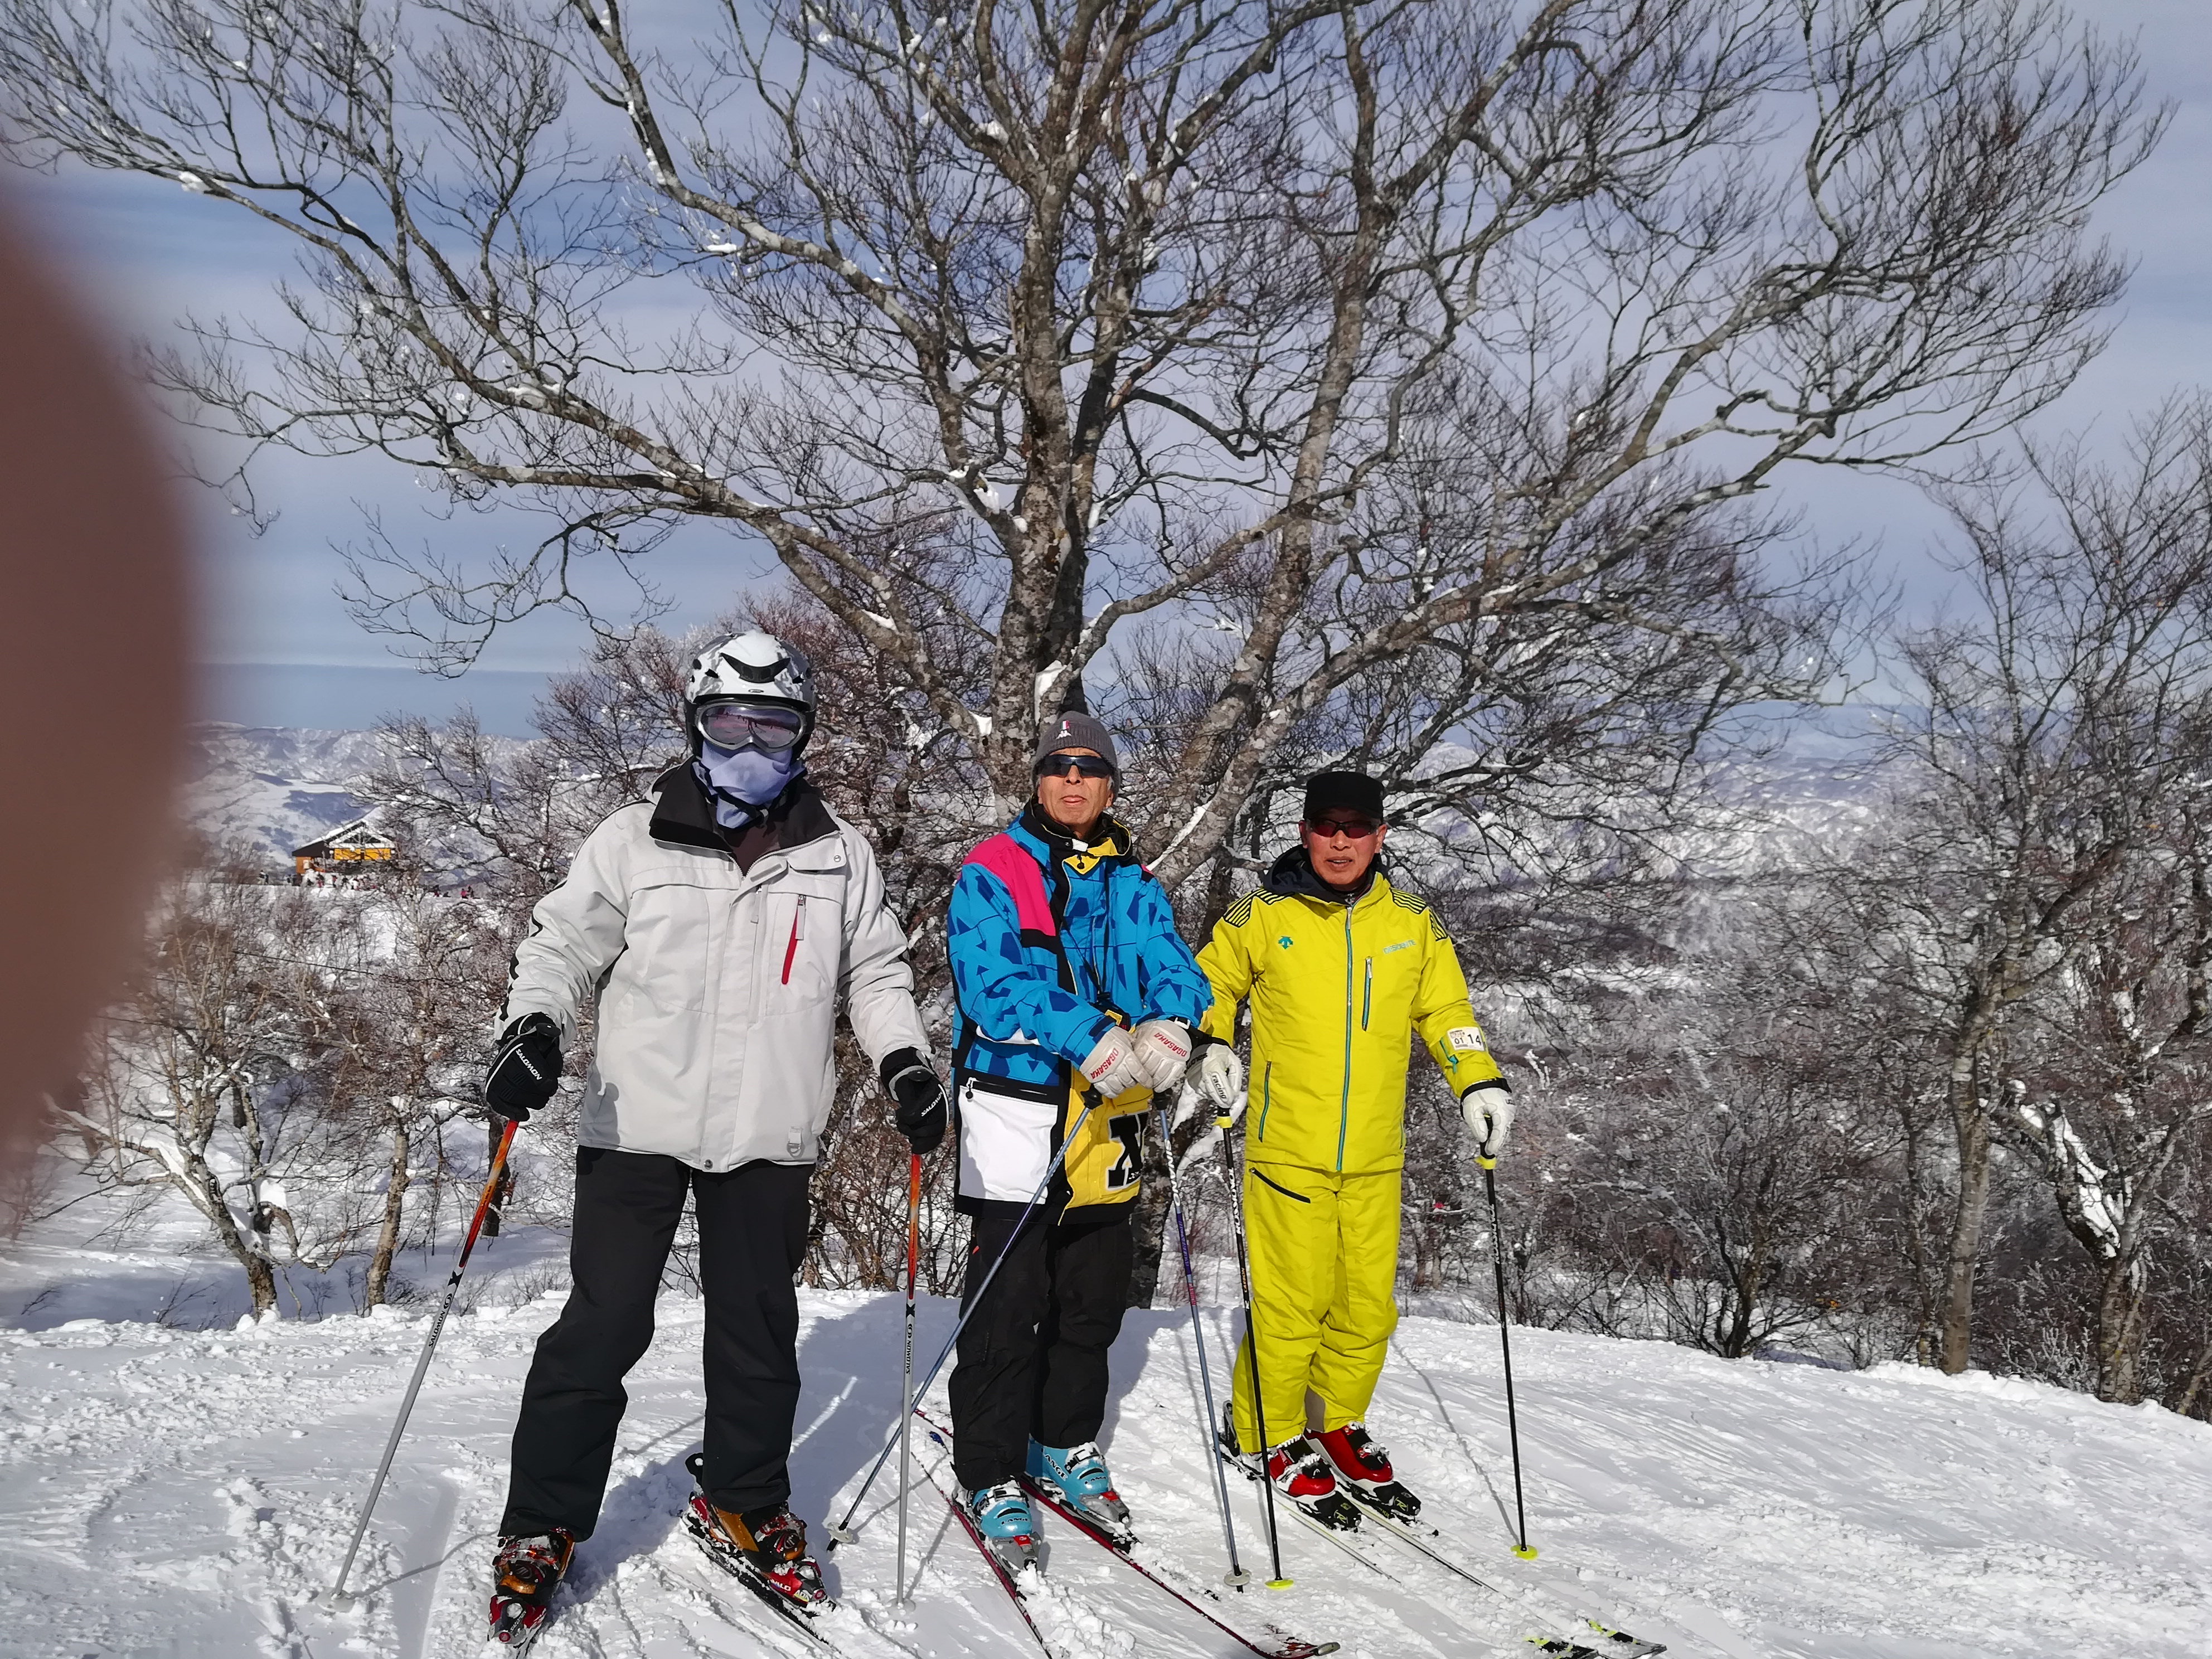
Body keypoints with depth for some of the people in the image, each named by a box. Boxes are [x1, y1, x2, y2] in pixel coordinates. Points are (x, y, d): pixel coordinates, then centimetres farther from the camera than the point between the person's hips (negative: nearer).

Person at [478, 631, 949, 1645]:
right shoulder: (634, 842, 1)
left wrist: (903, 1060, 2)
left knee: (758, 1327, 10)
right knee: (603, 1325, -2)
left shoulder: (839, 856, 7)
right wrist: (534, 1027, -15)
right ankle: (542, 1526, 12)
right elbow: (564, 943, 2)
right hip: (637, 1125, -2)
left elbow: (874, 973, 15)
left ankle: (744, 1504, 29)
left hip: (767, 1138, 2)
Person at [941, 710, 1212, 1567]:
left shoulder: (1134, 886, 12)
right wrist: (1093, 1040, -29)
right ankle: (991, 1473, 10)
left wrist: (1165, 1027, -23)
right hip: (1015, 1109, -5)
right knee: (1009, 1306, -3)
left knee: (1093, 1301, 14)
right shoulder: (991, 872, -4)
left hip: (1106, 1115, 5)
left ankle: (1069, 1442, 33)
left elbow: (1173, 968, 1)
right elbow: (994, 980, -18)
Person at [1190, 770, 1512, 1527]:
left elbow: (1446, 1010, 17)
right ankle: (1270, 1436, 17)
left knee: (1369, 1303, 8)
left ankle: (1337, 1424, 30)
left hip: (1374, 1156, 3)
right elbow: (1211, 981, 12)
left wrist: (1480, 1082, 5)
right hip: (1287, 1147, -3)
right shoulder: (1261, 917, -1)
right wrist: (1210, 1044, -5)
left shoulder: (1411, 923, 7)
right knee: (1293, 1303, -4)